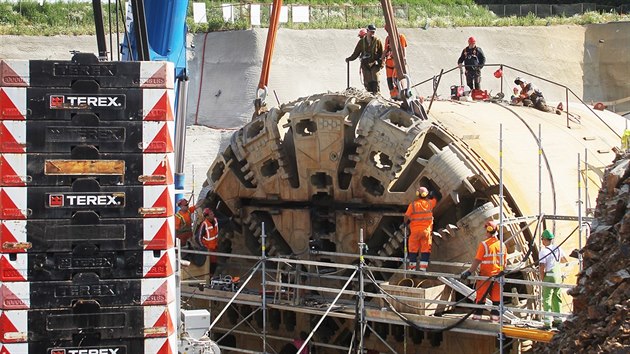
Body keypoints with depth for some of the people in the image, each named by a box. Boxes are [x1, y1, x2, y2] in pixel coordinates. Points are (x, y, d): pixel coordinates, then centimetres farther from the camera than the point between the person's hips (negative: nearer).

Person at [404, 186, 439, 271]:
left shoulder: (413, 204, -5)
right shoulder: (429, 203, 2)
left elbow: (406, 217, -5)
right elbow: (435, 200, 24)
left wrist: (406, 223, 14)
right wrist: (431, 196, 42)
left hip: (415, 230, -1)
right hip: (426, 230, 1)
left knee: (413, 249, 6)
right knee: (425, 250, 2)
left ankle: (412, 267, 6)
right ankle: (423, 268, -4)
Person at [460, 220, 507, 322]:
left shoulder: (484, 244, -12)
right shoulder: (502, 245, 4)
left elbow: (477, 261, -14)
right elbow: (504, 263, 10)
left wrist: (469, 272, -10)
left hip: (486, 275, -4)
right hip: (498, 275, 4)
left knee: (480, 296, 4)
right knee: (496, 297, 10)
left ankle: (477, 315, 4)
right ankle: (495, 315, 10)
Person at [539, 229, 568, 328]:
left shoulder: (543, 251, -14)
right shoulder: (558, 249, 6)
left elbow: (542, 267, -19)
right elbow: (565, 260, 21)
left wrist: (542, 278, -6)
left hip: (549, 276, -7)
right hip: (558, 275, 7)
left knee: (547, 300, -2)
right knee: (556, 298, 17)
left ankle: (548, 322, -6)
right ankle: (558, 320, 23)